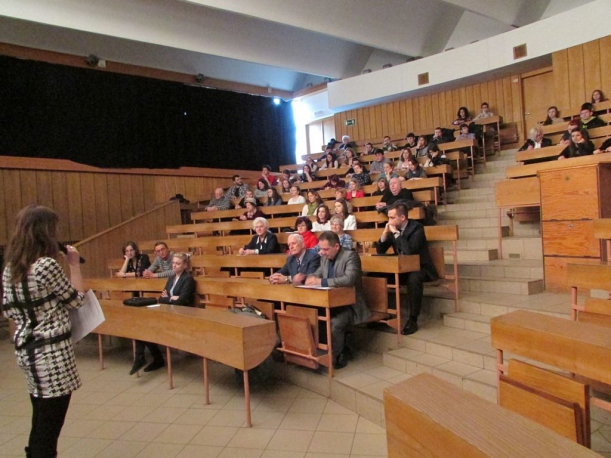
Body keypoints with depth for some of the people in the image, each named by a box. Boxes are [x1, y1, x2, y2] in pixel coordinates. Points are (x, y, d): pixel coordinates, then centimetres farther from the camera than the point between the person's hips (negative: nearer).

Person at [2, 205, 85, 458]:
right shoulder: (47, 265, -20)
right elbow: (76, 299, -9)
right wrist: (74, 264, -3)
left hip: (25, 348, 8)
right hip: (51, 351, -8)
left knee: (40, 421, 22)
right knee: (49, 427, 5)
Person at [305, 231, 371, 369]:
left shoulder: (350, 256, -15)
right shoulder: (325, 258, 7)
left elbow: (349, 279, -31)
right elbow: (317, 274, 18)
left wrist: (321, 282, -31)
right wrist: (311, 278, -9)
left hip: (350, 304, -7)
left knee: (334, 324, -33)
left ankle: (335, 356, -4)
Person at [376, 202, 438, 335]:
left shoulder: (417, 227, -17)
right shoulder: (393, 229, 2)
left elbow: (409, 251, -33)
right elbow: (380, 251, 2)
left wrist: (396, 233, -26)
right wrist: (385, 232, -12)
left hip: (419, 267, -6)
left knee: (414, 279, -39)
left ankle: (413, 319, -26)